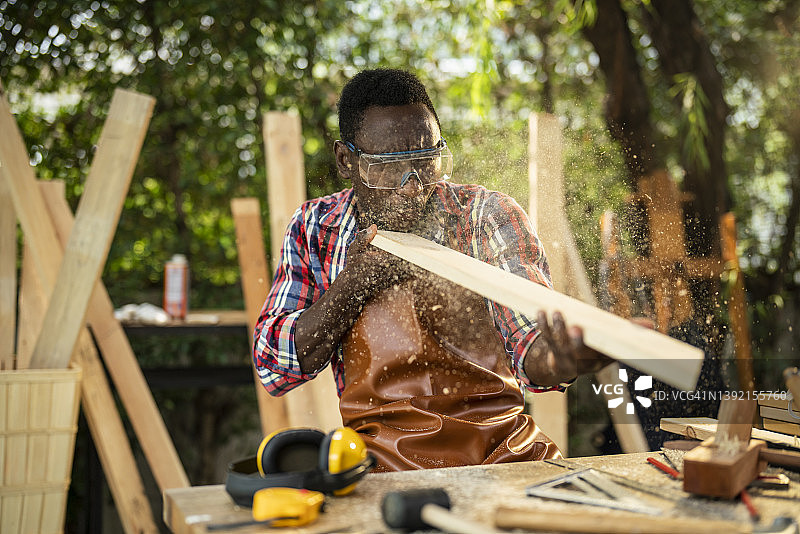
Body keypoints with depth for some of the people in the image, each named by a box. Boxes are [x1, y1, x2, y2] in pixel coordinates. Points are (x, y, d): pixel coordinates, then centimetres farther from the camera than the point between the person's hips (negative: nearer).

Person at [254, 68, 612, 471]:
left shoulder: (488, 215, -3)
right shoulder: (315, 229, 2)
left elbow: (530, 350, -14)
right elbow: (274, 370, -1)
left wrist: (558, 359, -40)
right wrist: (350, 285, -14)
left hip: (502, 449, 3)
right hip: (382, 460, -2)